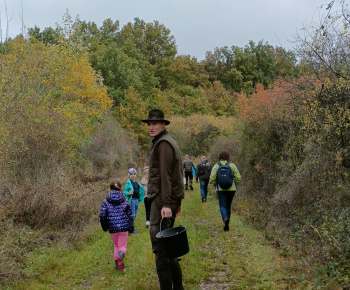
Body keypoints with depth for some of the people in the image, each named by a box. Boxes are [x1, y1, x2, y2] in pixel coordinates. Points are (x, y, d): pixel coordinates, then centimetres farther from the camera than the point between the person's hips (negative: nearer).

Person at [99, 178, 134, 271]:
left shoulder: (106, 202, -1)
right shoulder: (125, 201, 2)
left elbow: (102, 216, -4)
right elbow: (130, 216, 4)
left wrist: (105, 227, 12)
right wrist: (131, 229, 12)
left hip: (113, 228, 1)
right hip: (124, 227, 0)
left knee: (116, 245, 20)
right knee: (123, 245, 8)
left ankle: (118, 263, 12)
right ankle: (121, 253, -27)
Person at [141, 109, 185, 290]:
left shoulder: (163, 144, -11)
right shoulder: (167, 142, 20)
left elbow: (165, 176, -19)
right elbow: (176, 175, 21)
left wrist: (166, 204, -24)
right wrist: (177, 202, 22)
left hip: (162, 200, -10)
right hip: (171, 199, 10)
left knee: (160, 246, -9)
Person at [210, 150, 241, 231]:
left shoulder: (216, 166, -4)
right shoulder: (232, 165, -2)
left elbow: (212, 178, -9)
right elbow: (238, 177, -5)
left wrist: (216, 185, 9)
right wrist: (235, 185, 11)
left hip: (221, 189, -2)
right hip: (231, 189, 2)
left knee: (222, 206, 2)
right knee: (228, 206, 15)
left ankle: (225, 218, -28)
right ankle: (226, 225, 20)